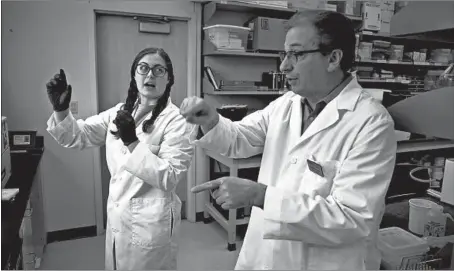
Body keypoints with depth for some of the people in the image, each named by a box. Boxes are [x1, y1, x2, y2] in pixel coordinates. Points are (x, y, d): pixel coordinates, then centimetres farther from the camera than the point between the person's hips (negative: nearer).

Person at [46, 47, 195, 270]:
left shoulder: (175, 121, -16)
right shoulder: (120, 111, 5)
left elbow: (169, 178, -23)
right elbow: (79, 136, 5)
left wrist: (132, 142, -28)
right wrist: (61, 109, -13)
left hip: (150, 219, -6)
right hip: (117, 214, 6)